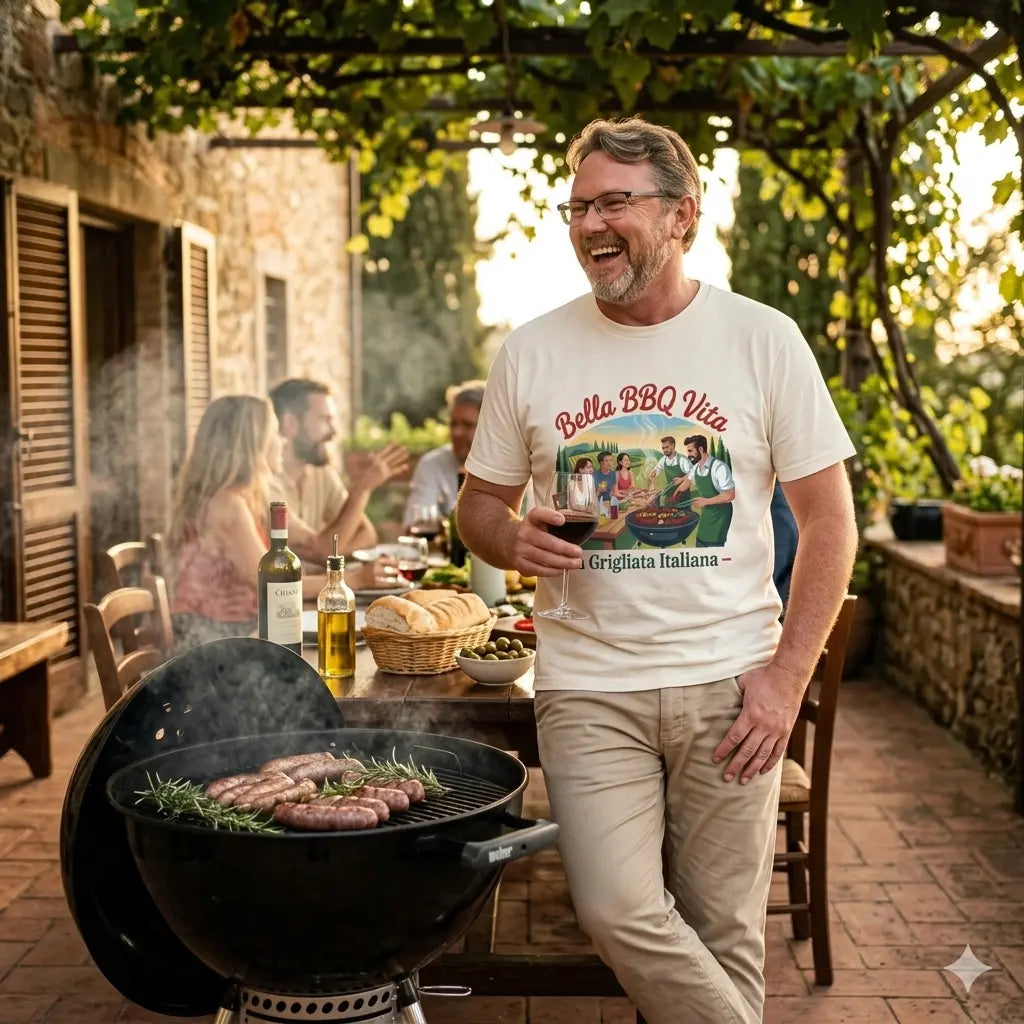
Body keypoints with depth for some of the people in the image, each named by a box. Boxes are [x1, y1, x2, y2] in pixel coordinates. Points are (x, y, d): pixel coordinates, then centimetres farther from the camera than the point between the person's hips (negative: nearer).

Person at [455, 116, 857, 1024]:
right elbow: (480, 503, 13)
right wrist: (514, 541, -11)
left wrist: (787, 676, -7)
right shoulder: (531, 352, 4)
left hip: (728, 685, 0)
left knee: (724, 931, 5)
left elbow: (828, 520, 2)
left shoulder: (763, 340, 0)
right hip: (588, 688, 1)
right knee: (619, 911, -12)